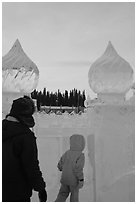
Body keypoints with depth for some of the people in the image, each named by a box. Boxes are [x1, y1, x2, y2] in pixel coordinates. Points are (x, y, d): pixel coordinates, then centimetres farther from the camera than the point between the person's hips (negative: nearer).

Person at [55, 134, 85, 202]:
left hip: (64, 178, 4)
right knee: (74, 194, 15)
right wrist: (81, 179, -19)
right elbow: (78, 168, -25)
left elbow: (60, 165, 4)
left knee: (62, 194, 15)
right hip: (74, 180, -4)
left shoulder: (67, 153, -2)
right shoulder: (80, 155, -17)